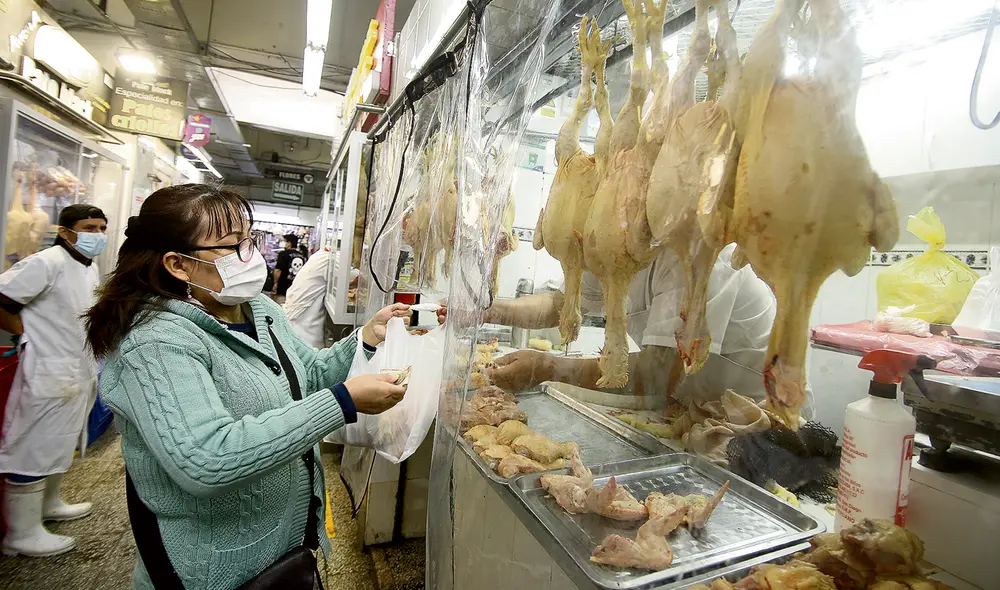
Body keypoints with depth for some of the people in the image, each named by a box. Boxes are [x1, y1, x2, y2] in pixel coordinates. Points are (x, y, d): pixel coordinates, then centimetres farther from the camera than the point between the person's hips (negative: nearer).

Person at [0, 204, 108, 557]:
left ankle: (48, 505, 41)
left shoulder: (90, 267, 9)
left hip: (79, 373, 9)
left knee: (60, 444, 23)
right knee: (33, 451, 3)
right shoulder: (46, 263, -18)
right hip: (48, 372, -9)